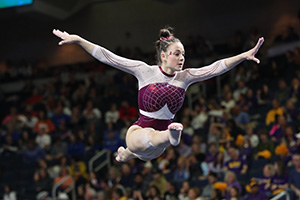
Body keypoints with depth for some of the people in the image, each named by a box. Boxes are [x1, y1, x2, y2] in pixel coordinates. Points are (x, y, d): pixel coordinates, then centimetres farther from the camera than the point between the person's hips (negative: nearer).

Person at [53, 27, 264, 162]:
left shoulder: (185, 77, -5)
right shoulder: (146, 71, -14)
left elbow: (217, 67, -13)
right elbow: (109, 57, -15)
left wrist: (245, 56, -24)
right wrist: (78, 40, -20)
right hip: (138, 133, -5)